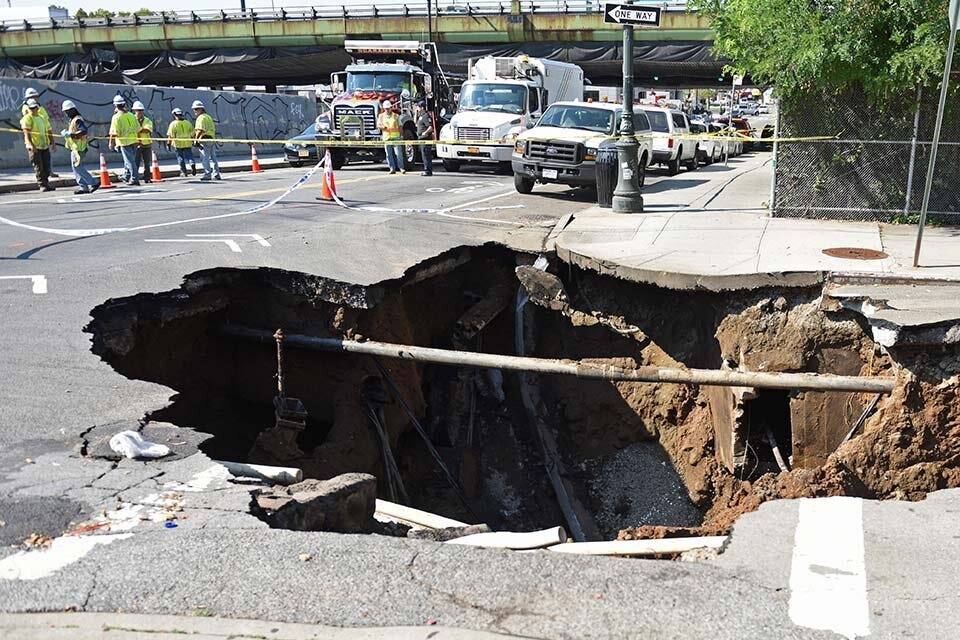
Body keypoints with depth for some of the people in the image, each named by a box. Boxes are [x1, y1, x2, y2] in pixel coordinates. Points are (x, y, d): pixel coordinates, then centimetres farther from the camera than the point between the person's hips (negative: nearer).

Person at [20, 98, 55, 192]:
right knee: (38, 167, -6)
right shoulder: (27, 119, -3)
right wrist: (31, 145, -27)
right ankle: (42, 185, -4)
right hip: (34, 147, -6)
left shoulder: (43, 118, 17)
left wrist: (52, 142, 9)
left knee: (47, 167, 6)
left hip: (45, 146, 6)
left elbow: (48, 131, 21)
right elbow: (26, 133, -14)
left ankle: (46, 184, 17)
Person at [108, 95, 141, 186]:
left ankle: (134, 179, -3)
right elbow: (138, 129, 13)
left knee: (130, 161, -2)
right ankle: (126, 177, 31)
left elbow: (114, 133, -15)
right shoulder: (131, 115, 6)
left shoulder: (116, 117, -12)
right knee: (129, 160, 18)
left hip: (124, 142, -6)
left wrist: (111, 143, -6)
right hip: (134, 141, 6)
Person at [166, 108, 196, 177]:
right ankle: (192, 164, -23)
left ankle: (183, 172, 9)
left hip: (178, 144, -2)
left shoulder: (173, 124, -5)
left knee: (180, 158, 7)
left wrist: (168, 143, -2)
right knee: (189, 155, 6)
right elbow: (192, 133, 9)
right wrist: (193, 141, 19)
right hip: (187, 144, 2)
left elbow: (170, 135, -9)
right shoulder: (188, 122, 6)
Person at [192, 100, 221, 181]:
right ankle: (217, 174, 12)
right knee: (213, 157, 11)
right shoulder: (208, 116, 21)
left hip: (204, 139, -9)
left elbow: (200, 130, -17)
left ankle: (207, 175, -8)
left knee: (205, 158, -7)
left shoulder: (201, 118, -8)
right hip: (212, 139, 9)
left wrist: (196, 139, -17)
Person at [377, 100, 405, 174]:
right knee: (389, 154, 2)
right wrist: (384, 127, -18)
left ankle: (401, 168, -4)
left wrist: (401, 136, 5)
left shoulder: (396, 116, 9)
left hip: (396, 137, -1)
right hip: (386, 138, 1)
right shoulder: (381, 116, 10)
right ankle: (392, 168, 6)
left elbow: (400, 127, 11)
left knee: (398, 153, -8)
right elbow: (378, 125, 2)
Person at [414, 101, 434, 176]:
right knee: (426, 155, 13)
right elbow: (416, 123, 30)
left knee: (426, 155, -10)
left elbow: (431, 127, -24)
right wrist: (416, 113, 22)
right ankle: (428, 170, 18)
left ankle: (428, 171, -8)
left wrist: (426, 132, -36)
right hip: (422, 139, 11)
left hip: (426, 139, -11)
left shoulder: (425, 116, -15)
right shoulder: (421, 115, 17)